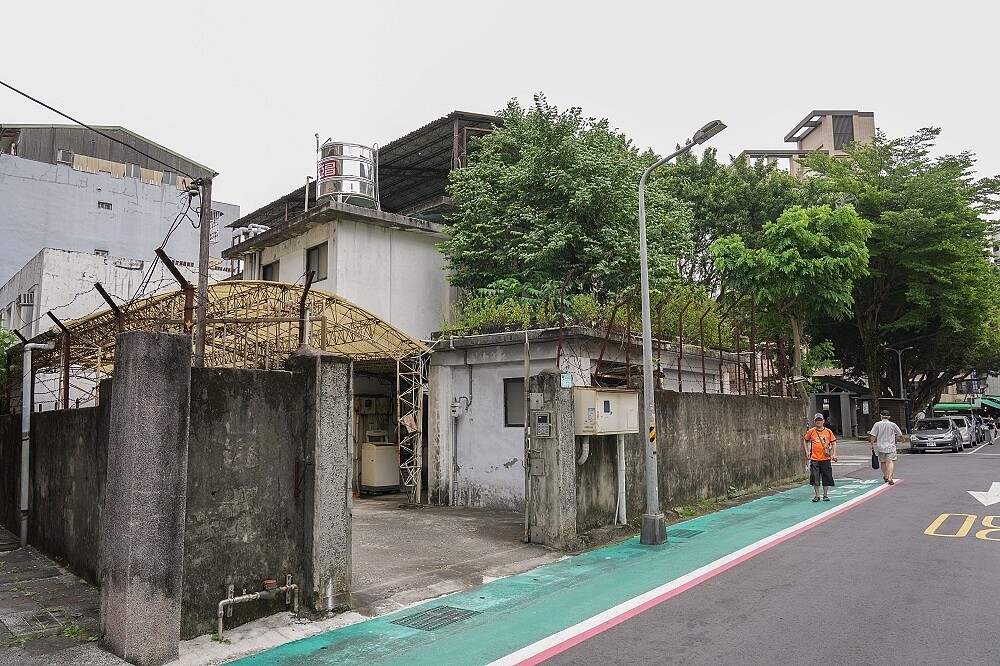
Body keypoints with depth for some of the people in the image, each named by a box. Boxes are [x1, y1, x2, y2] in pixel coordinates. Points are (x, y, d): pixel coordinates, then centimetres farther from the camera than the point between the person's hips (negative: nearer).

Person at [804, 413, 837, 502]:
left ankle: (825, 495, 19)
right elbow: (805, 441, 15)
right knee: (815, 478, 1)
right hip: (814, 459, 0)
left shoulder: (828, 431, 2)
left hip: (825, 458, 0)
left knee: (826, 478, 5)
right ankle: (817, 495, 12)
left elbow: (834, 443, 6)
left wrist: (834, 454, -4)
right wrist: (807, 452, 8)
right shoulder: (811, 431, 2)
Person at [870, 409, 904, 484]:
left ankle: (885, 476, 31)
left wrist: (872, 445, 1)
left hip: (880, 447, 1)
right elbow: (900, 435, 10)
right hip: (891, 447, -1)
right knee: (891, 462, -7)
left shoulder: (877, 424, -2)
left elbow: (873, 436, -7)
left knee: (883, 462, 17)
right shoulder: (893, 425, 0)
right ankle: (890, 478, -22)